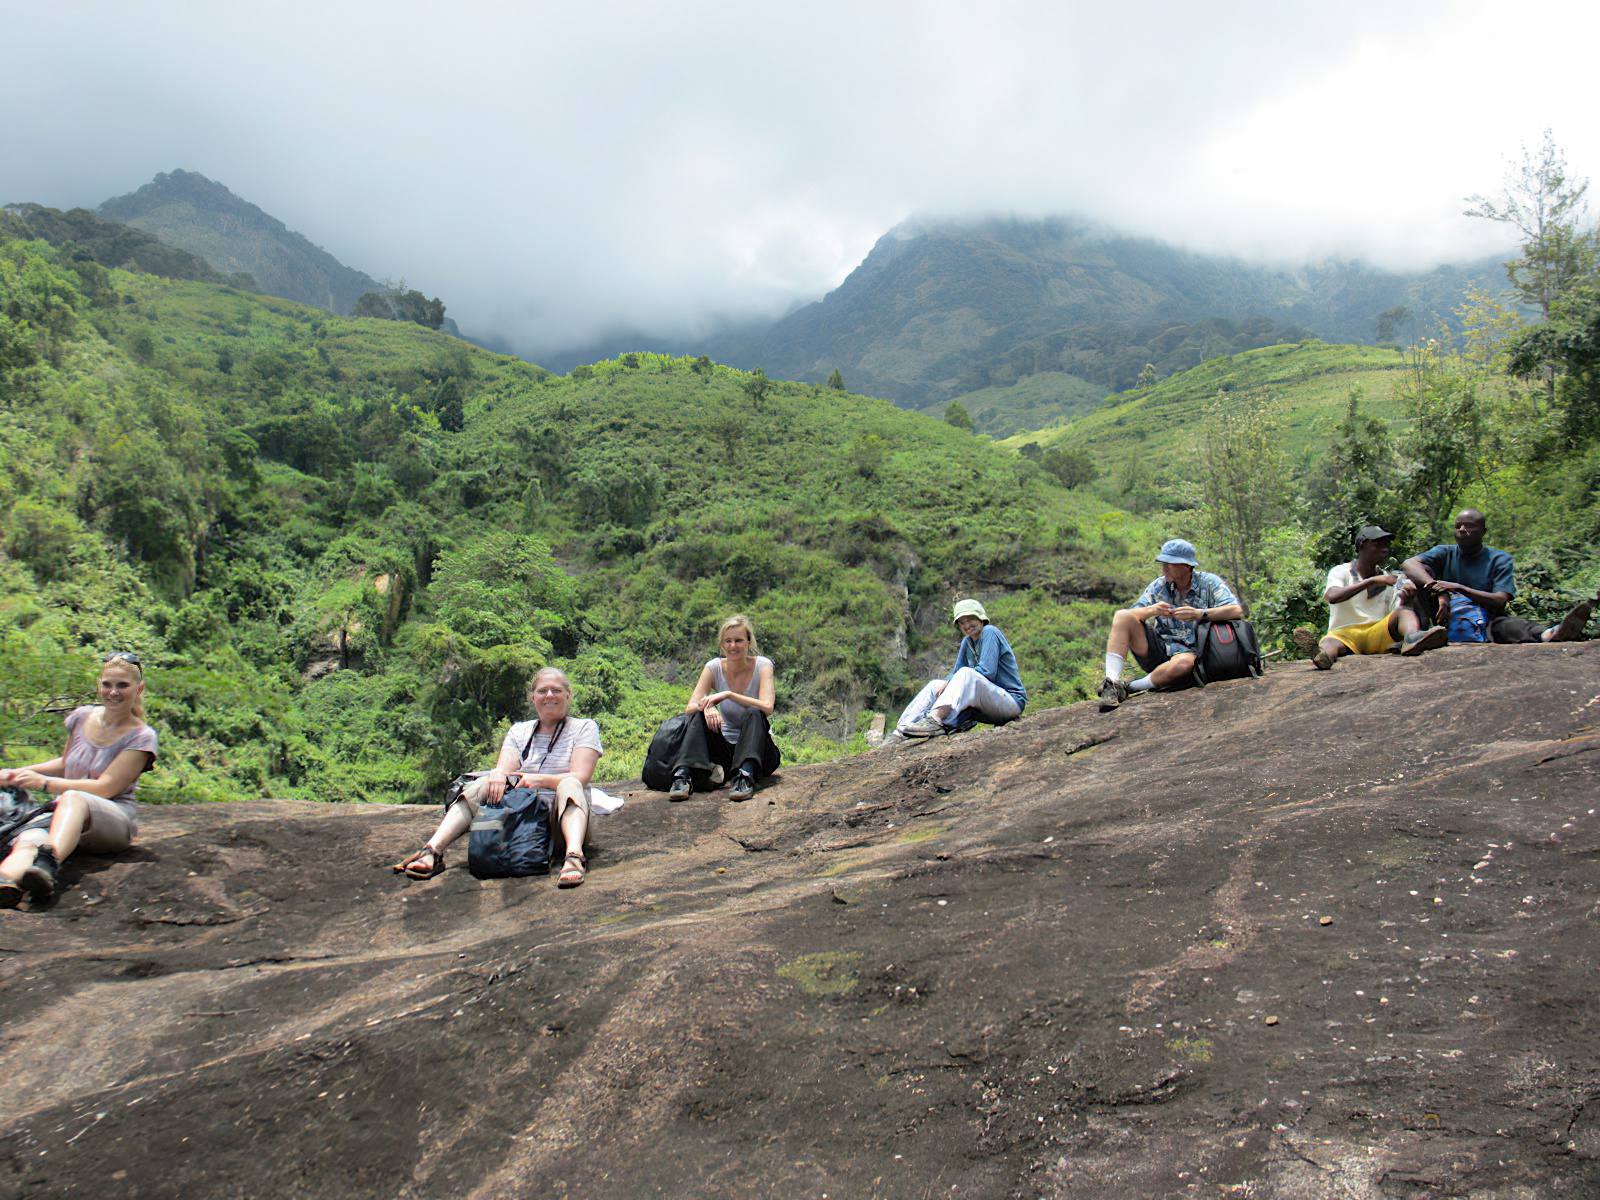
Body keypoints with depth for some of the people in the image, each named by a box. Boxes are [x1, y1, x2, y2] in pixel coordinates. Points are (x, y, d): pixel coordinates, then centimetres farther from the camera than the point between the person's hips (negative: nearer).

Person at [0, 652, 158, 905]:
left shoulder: (140, 737, -3)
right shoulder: (82, 717, 13)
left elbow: (105, 787, -11)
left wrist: (43, 783, -15)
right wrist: (21, 772, 14)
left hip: (114, 820, -4)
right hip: (64, 817, 4)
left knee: (73, 798, -39)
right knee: (32, 832, -34)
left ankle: (48, 862, -68)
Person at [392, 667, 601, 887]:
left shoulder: (584, 728, 6)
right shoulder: (519, 731, 17)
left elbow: (580, 777, -9)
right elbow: (504, 769, 0)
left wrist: (539, 780, -25)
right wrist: (497, 775, -25)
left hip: (563, 818, -3)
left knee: (569, 785, -34)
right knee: (484, 785, -21)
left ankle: (574, 855, -61)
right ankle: (432, 852, -38)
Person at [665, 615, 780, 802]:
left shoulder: (762, 665, -10)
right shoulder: (714, 667, -3)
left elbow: (767, 707, -25)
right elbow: (690, 707, -13)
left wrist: (728, 694, -32)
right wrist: (707, 706, -35)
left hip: (757, 750, -2)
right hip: (726, 750, 2)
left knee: (754, 714, -30)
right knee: (700, 714, -22)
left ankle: (746, 777, -45)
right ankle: (683, 776, -35)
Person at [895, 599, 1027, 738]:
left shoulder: (989, 632, -9)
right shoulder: (967, 642, 14)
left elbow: (986, 672, -20)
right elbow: (956, 673, 11)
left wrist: (949, 683, -13)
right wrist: (946, 682, -14)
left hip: (1012, 701, -8)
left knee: (966, 673, -31)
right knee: (935, 685, 2)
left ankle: (935, 721, -48)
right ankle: (901, 728, -15)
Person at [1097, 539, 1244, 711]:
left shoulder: (1209, 583, -3)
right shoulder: (1159, 586, 7)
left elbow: (1237, 611, -16)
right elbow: (1133, 614, -1)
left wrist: (1198, 614, -26)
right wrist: (1152, 610, -23)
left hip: (1188, 651, -4)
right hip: (1156, 650, 4)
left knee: (1183, 663, -42)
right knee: (1122, 615, -17)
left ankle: (1128, 689, -21)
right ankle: (1112, 683, -28)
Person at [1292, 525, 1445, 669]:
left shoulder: (1389, 579, 19)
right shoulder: (1340, 572, 7)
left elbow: (1398, 612, 9)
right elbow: (1332, 597, -16)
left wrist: (1404, 599, -13)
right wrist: (1372, 581, -19)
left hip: (1378, 633, 3)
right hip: (1344, 633, -3)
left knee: (1405, 612, -25)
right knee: (1329, 642, -37)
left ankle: (1412, 638, -60)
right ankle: (1321, 655, -75)